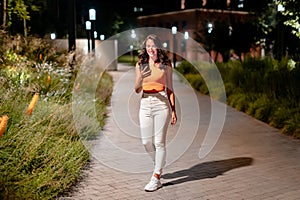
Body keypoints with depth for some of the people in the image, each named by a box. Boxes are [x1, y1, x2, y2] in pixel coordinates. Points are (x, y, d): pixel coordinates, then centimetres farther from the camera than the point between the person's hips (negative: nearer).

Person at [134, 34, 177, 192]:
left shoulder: (166, 65, 2)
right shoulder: (140, 65, 7)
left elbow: (170, 89, 5)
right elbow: (137, 90, 5)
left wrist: (173, 110, 0)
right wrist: (141, 79, -17)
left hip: (162, 104, -3)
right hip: (145, 104, 3)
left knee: (159, 142, -4)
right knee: (146, 142, 6)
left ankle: (156, 178, 3)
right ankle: (159, 164, 35)